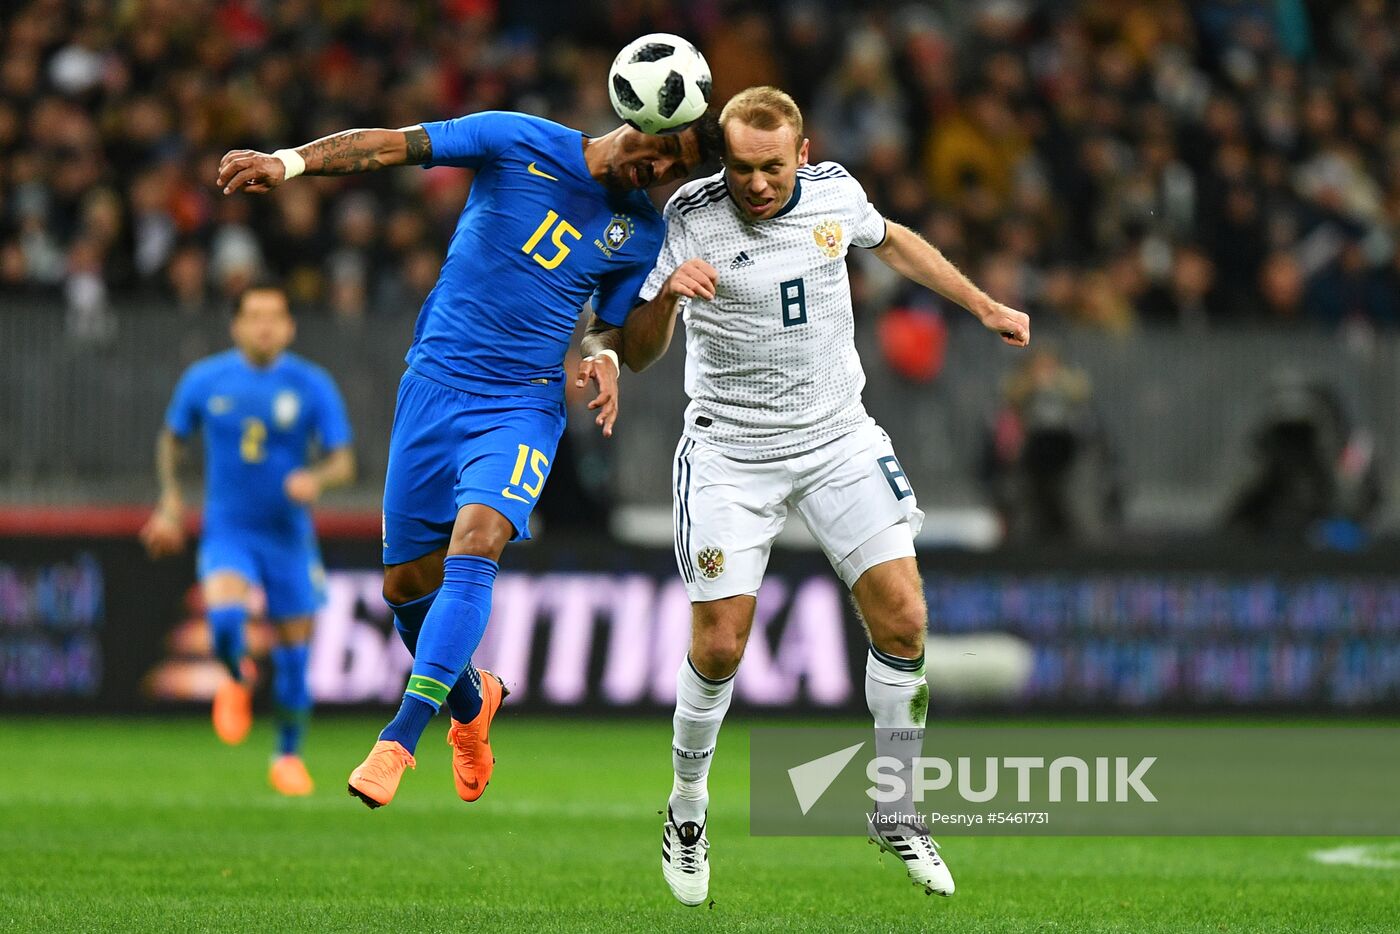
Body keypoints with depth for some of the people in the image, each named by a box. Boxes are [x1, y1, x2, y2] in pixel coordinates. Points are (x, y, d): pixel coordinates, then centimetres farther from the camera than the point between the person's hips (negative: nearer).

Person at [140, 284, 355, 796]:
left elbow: (343, 461, -5)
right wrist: (171, 499, 5)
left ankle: (289, 756, 23)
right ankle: (237, 679, 8)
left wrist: (316, 478, -26)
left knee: (293, 645, 4)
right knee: (224, 612, -27)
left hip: (289, 535, 1)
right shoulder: (204, 380, -2)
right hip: (227, 529, -1)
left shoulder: (312, 385, -5)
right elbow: (173, 438, 15)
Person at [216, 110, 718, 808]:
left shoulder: (642, 234, 4)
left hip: (524, 404, -1)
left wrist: (604, 359, -9)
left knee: (474, 544, -27)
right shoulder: (522, 144, -3)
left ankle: (400, 738, -29)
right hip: (434, 383, 1)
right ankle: (472, 703, 35)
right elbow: (395, 145, -7)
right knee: (406, 585, 6)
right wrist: (290, 162, -19)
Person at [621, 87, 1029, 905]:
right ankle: (687, 813, 16)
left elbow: (892, 241, 19)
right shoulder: (690, 219, -15)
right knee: (719, 646, -8)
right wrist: (666, 294, -34)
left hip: (840, 438, 3)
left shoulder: (835, 192, -4)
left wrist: (986, 307, 24)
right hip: (731, 452, -3)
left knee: (902, 618, -7)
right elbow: (639, 354, -14)